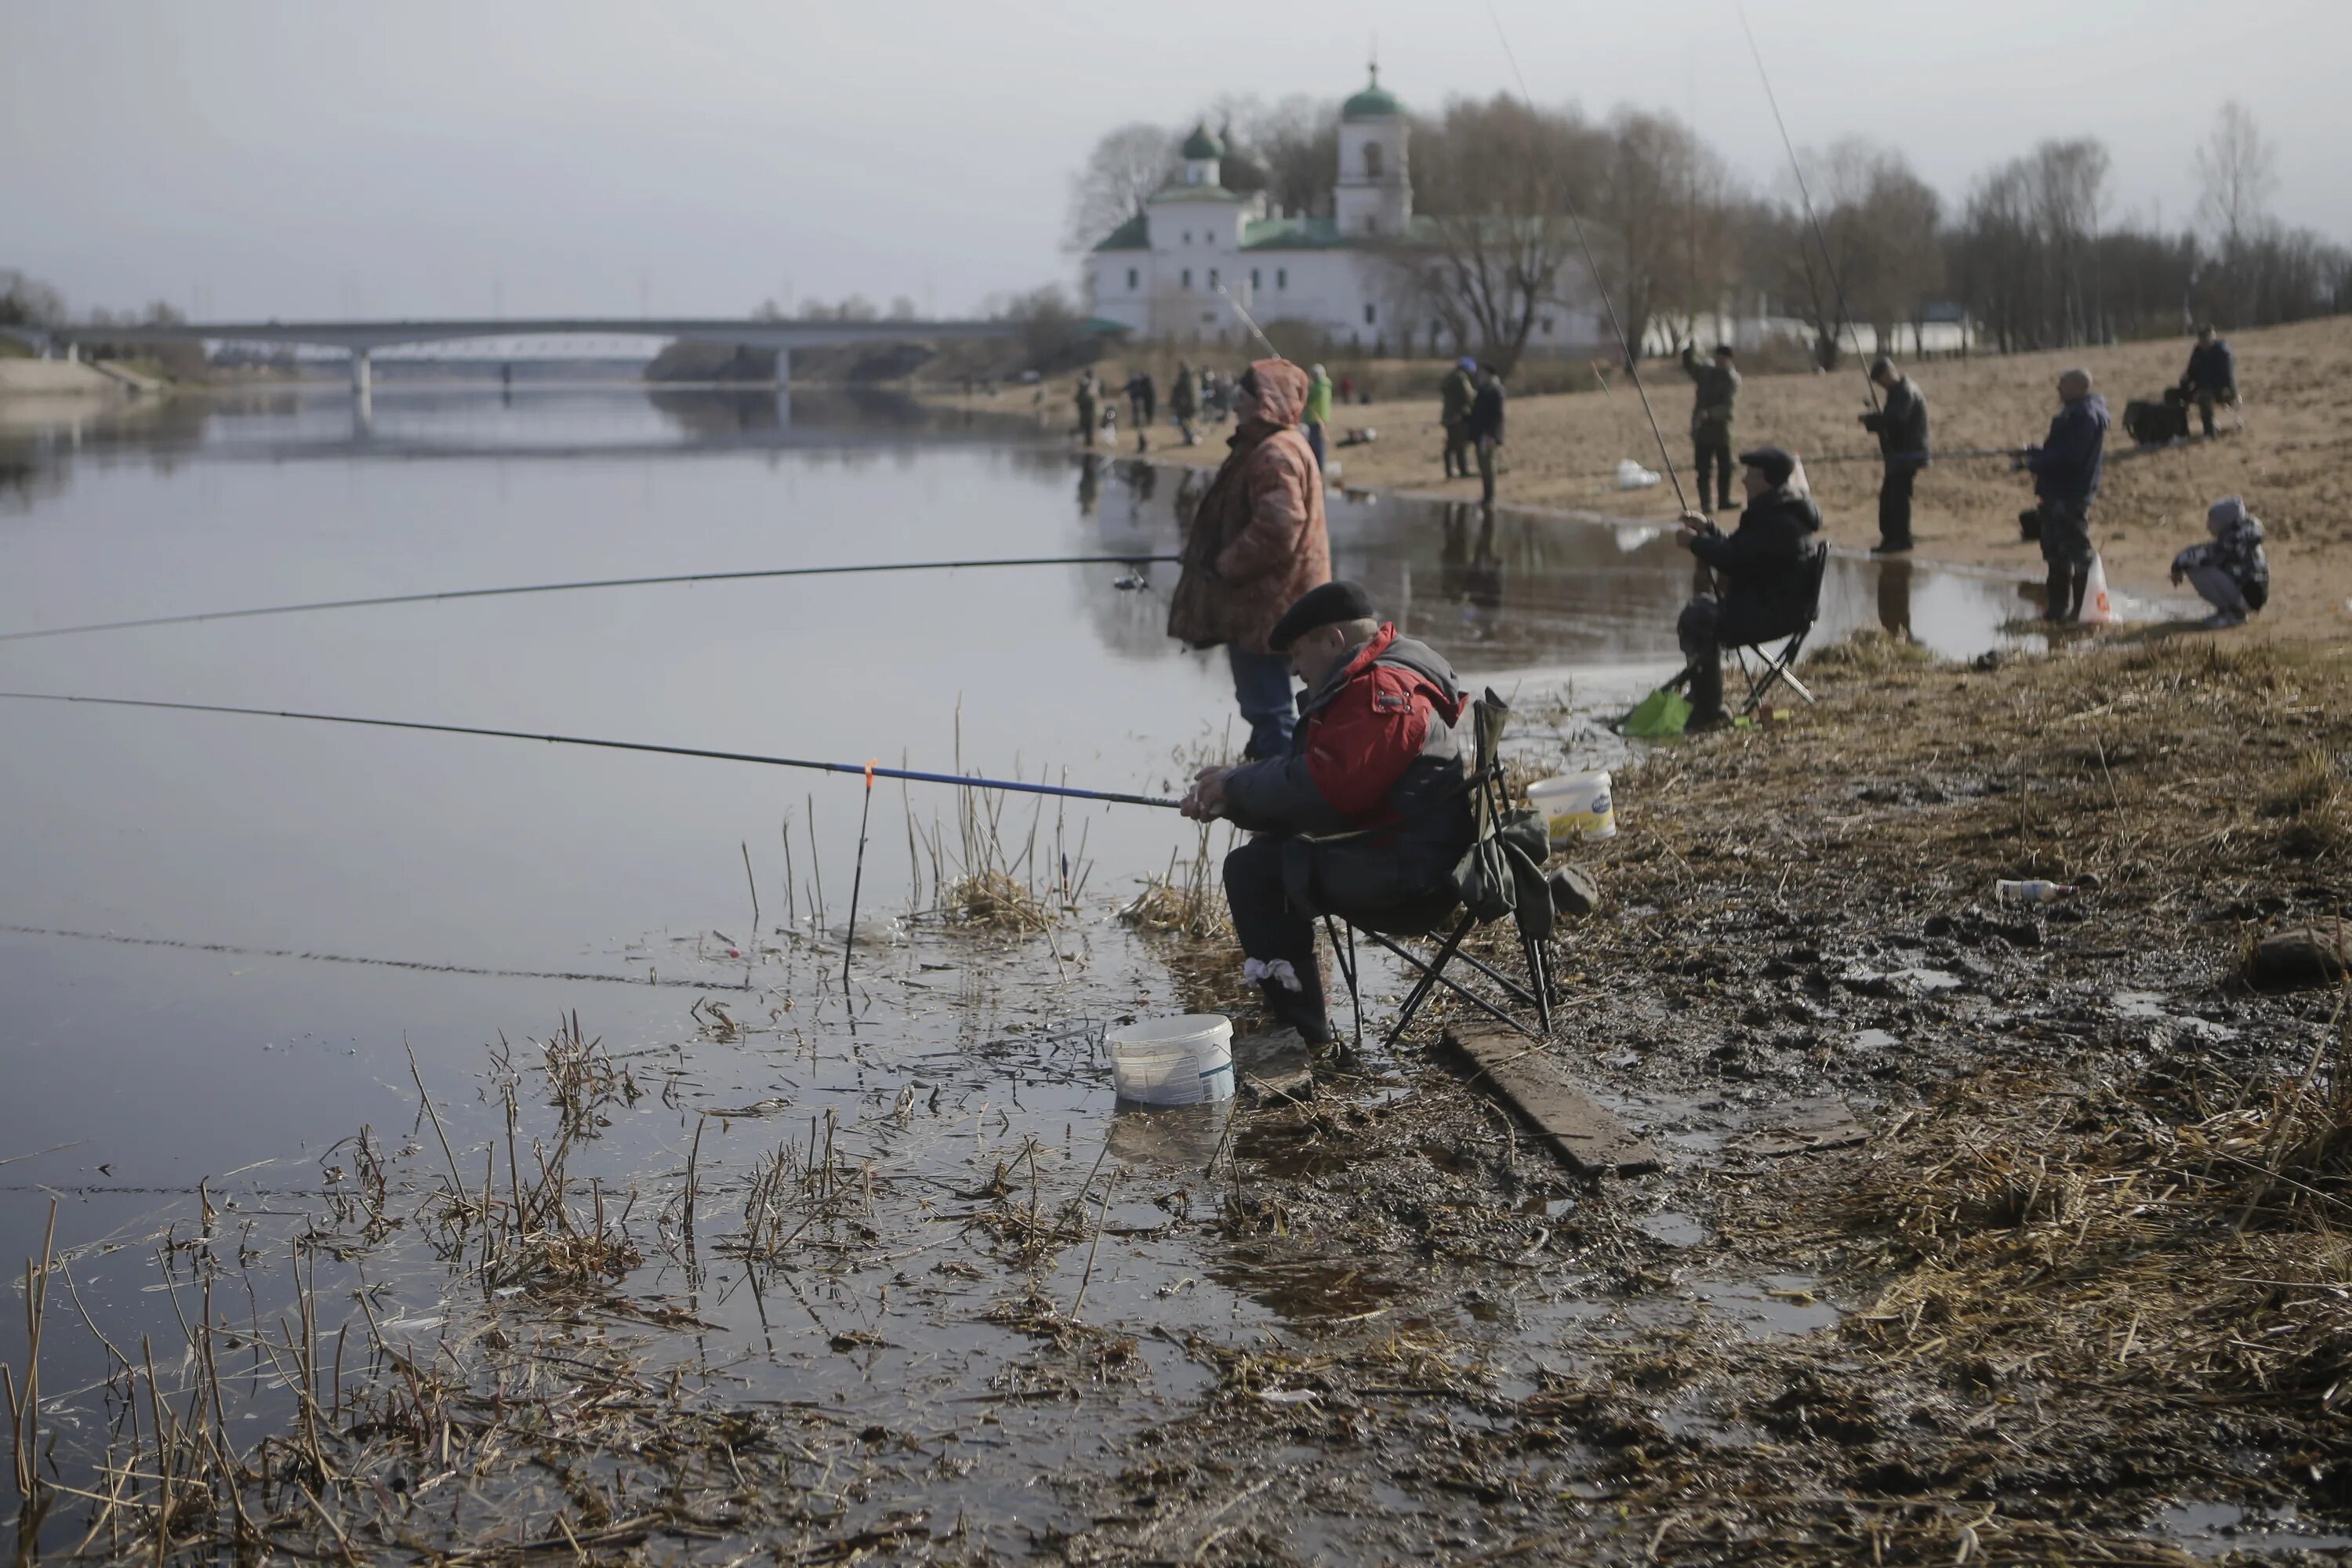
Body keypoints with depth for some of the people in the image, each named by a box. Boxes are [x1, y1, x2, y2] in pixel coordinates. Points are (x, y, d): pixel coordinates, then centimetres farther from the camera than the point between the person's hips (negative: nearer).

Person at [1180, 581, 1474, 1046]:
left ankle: (1304, 1034, -13)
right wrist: (1232, 795, 7)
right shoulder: (1370, 681, 19)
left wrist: (1237, 786, -11)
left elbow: (1325, 785, -25)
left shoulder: (1380, 690, -18)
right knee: (1269, 848, 22)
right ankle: (1290, 1004, 27)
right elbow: (1311, 767, 20)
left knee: (1252, 870, -15)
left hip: (1407, 866, -12)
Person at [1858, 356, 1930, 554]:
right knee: (1888, 496, 11)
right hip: (1900, 454, 10)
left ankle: (1900, 539, -8)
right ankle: (1890, 539, 15)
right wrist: (1876, 419, -2)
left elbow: (1895, 419, -28)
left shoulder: (1906, 392, -15)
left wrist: (1871, 420, -15)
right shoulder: (1899, 390, 17)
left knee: (1897, 495, -11)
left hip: (1908, 454, -10)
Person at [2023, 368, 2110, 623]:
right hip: (2059, 492, 11)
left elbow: (2070, 455, -24)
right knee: (2056, 551, 15)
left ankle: (2081, 609, -4)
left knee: (2077, 550, -7)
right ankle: (2058, 606, 23)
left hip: (2071, 495, -11)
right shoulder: (2076, 413, 17)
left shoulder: (2086, 416, -16)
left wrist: (2038, 461, -14)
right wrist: (2038, 455, 7)